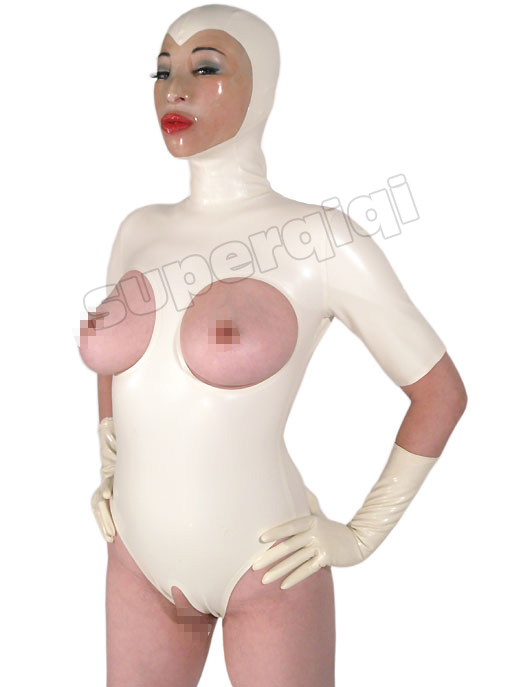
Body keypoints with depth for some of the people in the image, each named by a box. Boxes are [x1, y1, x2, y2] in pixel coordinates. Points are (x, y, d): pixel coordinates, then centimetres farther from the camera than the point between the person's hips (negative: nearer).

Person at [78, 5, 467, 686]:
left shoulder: (326, 240, -16)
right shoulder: (142, 230, 0)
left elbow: (441, 391, -8)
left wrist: (359, 538, -8)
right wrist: (109, 471, 10)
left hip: (268, 570, -4)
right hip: (143, 560, 5)